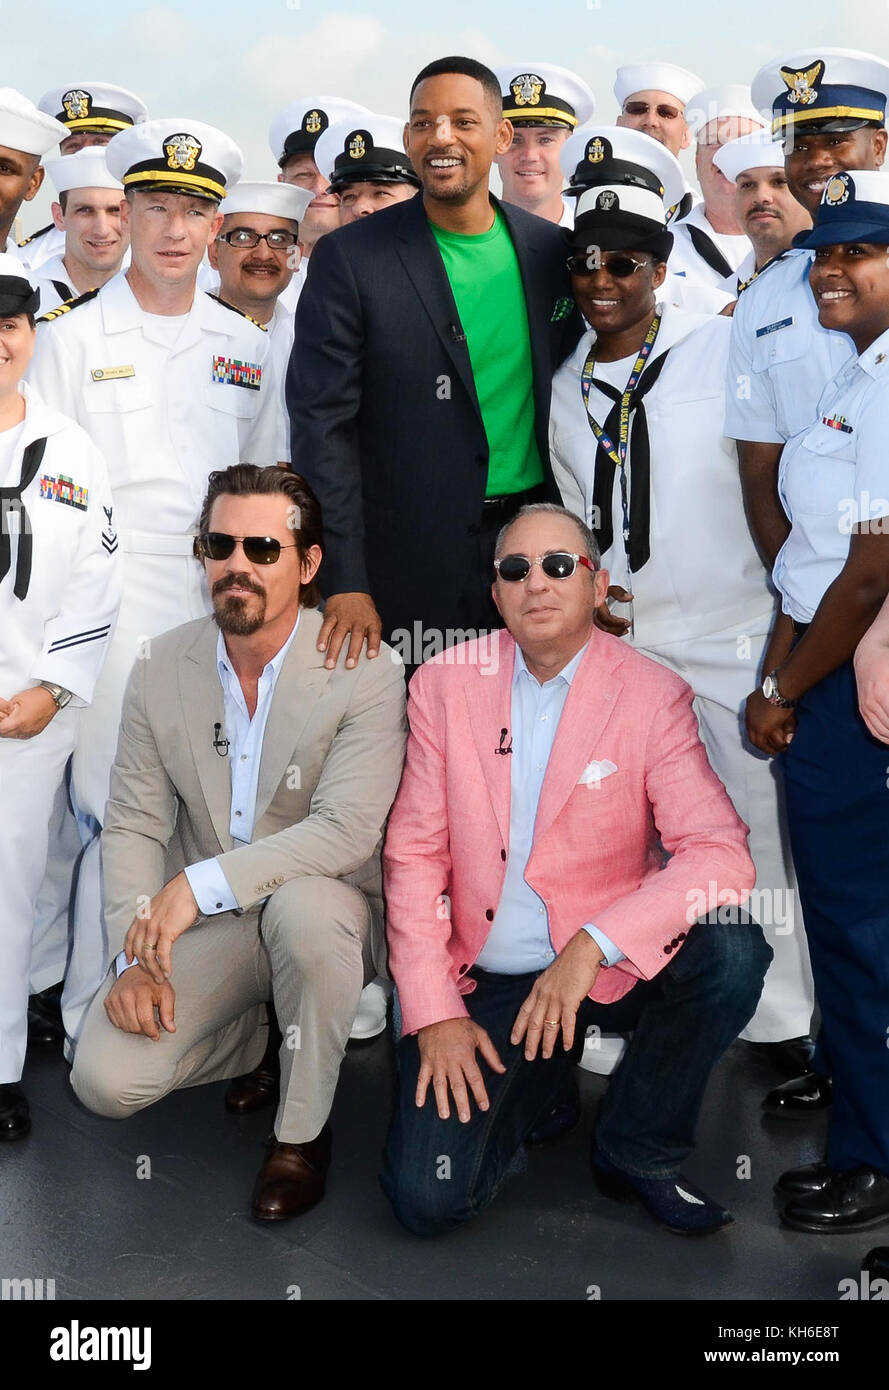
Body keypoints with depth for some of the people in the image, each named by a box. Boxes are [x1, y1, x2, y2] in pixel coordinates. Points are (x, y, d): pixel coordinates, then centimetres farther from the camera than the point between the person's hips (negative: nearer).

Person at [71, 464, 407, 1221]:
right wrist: (134, 955, -13)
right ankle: (250, 1031, 19)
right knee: (105, 1080, -16)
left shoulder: (365, 675, -14)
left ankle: (302, 1132, -12)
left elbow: (347, 829, -23)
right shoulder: (161, 672, -1)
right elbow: (133, 826, 1)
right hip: (200, 930, 3)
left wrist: (201, 883, -29)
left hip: (322, 912, -3)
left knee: (304, 905, -39)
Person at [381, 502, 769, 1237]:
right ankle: (529, 1087, 20)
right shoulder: (444, 685, -1)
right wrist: (433, 1012, -9)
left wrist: (593, 946, -30)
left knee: (731, 948, -30)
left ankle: (638, 1152, -4)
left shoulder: (652, 695, -7)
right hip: (483, 982, 1)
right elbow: (414, 853, -1)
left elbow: (721, 853, -18)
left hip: (611, 971, 0)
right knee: (428, 1200, -15)